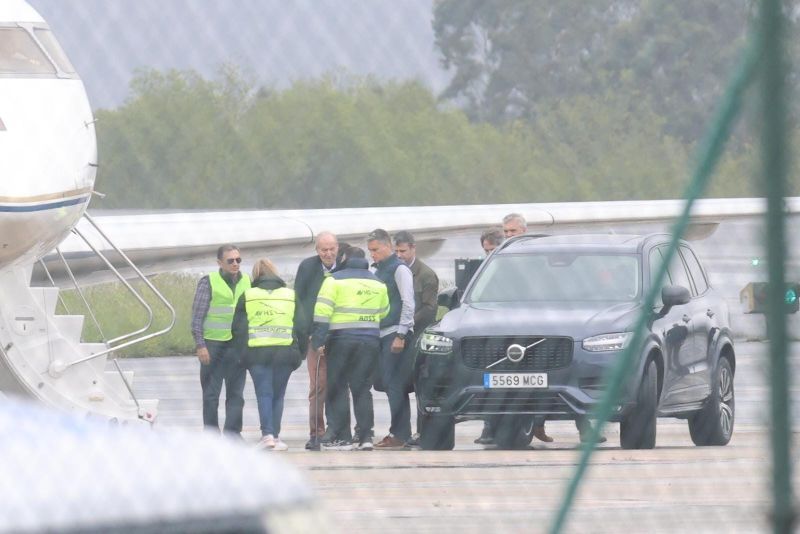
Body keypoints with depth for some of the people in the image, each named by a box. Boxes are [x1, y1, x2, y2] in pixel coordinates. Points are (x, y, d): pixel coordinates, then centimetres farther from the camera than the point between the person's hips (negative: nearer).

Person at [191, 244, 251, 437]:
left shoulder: (247, 282, 10)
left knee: (236, 393, 3)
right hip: (213, 344, -3)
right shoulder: (208, 282, -3)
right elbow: (197, 315, -4)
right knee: (211, 394, 1)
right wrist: (200, 345, -11)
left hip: (238, 345, 3)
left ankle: (233, 432, 7)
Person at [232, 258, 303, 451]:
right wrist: (298, 356, 12)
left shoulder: (247, 296, 6)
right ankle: (275, 436, 7)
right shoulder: (290, 295, 9)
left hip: (256, 353, -1)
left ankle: (267, 434, -15)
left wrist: (242, 352, 9)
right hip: (284, 353, 1)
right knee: (278, 395, 10)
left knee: (264, 395, 0)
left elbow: (238, 328, 3)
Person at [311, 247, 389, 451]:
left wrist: (318, 340, -9)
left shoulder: (335, 280, -2)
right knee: (362, 388, 9)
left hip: (341, 339, -4)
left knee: (337, 388, 2)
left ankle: (341, 437, -3)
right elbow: (383, 312, 18)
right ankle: (365, 435, 4)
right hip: (370, 340, 4)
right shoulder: (377, 283, 13)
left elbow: (322, 312, -9)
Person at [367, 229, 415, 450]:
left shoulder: (399, 269, -6)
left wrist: (400, 335, -16)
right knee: (389, 384, 6)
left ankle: (400, 434, -11)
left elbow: (408, 304, -11)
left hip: (396, 334, -8)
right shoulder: (378, 271, 19)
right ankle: (398, 432, 9)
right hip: (383, 335, 8)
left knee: (395, 384, -10)